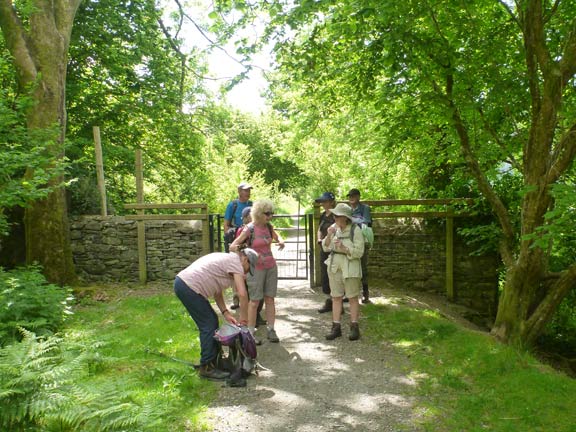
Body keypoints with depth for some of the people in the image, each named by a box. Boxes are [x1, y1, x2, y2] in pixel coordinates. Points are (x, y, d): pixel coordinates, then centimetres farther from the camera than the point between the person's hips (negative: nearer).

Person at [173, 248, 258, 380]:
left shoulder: (226, 259, 21)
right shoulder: (235, 262, -8)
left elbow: (217, 291, 20)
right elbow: (242, 294, -17)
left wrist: (225, 313, 12)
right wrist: (244, 318, -6)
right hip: (189, 287, -11)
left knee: (212, 321, 17)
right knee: (208, 326, -5)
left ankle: (213, 360, 27)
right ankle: (206, 368, 2)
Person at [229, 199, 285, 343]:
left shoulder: (269, 227, 2)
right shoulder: (249, 229, -13)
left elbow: (277, 236, 22)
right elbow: (232, 246, -13)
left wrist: (281, 242, 0)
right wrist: (236, 247, -35)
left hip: (271, 266, 5)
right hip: (256, 268, -5)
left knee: (270, 299, 8)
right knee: (254, 301, 0)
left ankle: (271, 330, 17)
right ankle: (250, 332, 10)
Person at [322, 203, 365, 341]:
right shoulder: (334, 228, 3)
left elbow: (359, 252, -12)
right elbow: (326, 248, 5)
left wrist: (344, 248, -24)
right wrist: (328, 236, -11)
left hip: (350, 268, -5)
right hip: (334, 266, 5)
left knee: (352, 298, 4)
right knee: (336, 297, 7)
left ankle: (354, 327, 14)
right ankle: (336, 327, 14)